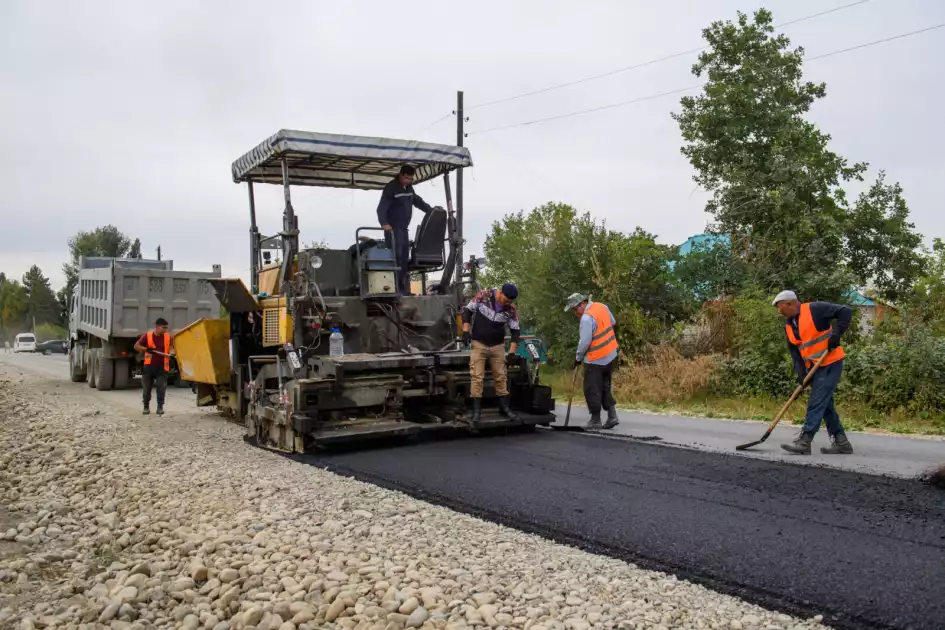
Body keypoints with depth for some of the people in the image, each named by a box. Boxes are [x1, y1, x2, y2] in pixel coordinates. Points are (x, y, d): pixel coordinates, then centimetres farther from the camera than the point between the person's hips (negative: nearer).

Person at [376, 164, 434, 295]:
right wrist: (384, 223, -33)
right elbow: (381, 208, -19)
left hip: (404, 228, 8)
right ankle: (394, 288, -15)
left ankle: (403, 289, 9)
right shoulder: (391, 188, -11)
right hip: (392, 229, -8)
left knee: (404, 258, 6)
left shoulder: (409, 188, 14)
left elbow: (418, 201, 28)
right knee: (396, 257, -14)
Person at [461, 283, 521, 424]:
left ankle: (504, 407, 17)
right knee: (477, 377, -7)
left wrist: (512, 351, -8)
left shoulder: (511, 309, -7)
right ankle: (476, 410, -3)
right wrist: (466, 330, -13)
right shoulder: (483, 296, -14)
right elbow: (467, 310, -3)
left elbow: (515, 331, 0)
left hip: (498, 346, 3)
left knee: (501, 376, 6)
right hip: (478, 344, -2)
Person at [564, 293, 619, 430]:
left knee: (592, 390, 3)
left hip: (596, 359, -9)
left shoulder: (587, 317, -23)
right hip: (611, 354, 9)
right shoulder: (602, 306, 2)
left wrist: (578, 358, -7)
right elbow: (613, 323, 18)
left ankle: (595, 420, 9)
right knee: (605, 387, 17)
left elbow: (585, 342, -21)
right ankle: (612, 415, 13)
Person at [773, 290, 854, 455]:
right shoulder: (788, 325, 9)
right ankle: (841, 442, 19)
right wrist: (800, 371, -6)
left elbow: (845, 312, -15)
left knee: (816, 402, -11)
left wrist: (836, 334, -22)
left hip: (831, 363, -9)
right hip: (814, 367, 9)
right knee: (825, 404, 11)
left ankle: (804, 442, -11)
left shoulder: (814, 309, -15)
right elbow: (794, 350, 7)